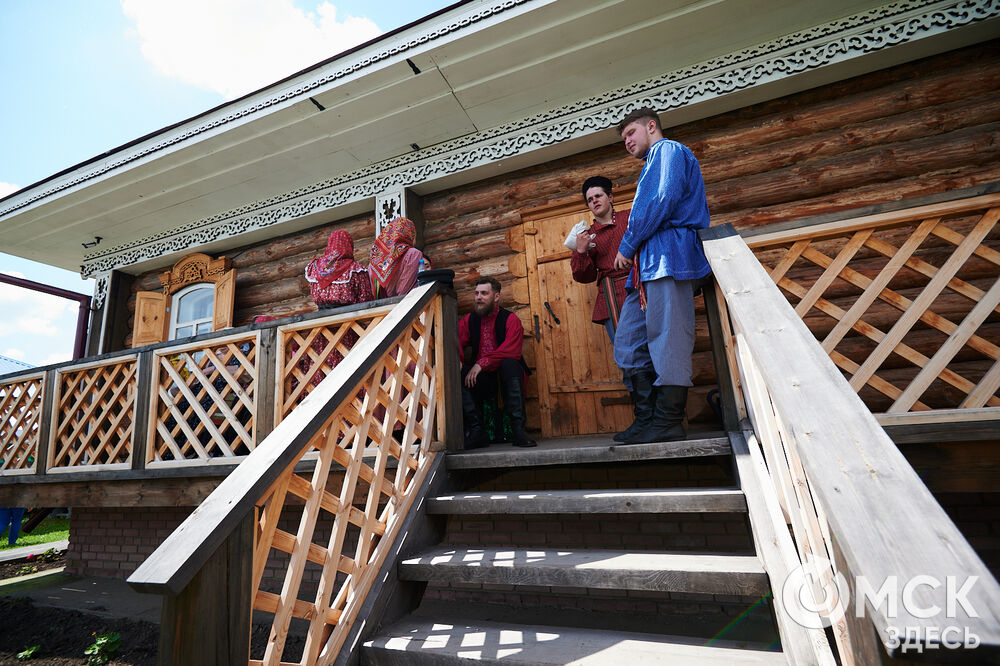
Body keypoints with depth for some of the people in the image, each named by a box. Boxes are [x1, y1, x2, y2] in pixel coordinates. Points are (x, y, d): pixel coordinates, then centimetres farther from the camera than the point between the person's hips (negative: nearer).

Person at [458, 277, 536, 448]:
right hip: (482, 379, 3)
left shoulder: (510, 319, -3)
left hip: (506, 376, -3)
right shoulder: (469, 321, 11)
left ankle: (518, 430, -32)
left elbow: (511, 351, -19)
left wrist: (481, 363, -27)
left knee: (509, 364, -34)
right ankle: (477, 431, -23)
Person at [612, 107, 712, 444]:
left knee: (667, 340, -11)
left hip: (669, 256, -10)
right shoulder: (653, 164, 34)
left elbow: (662, 201, -12)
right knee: (628, 342, 4)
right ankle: (648, 418, 7)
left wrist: (627, 246, -7)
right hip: (647, 265, 10)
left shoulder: (668, 150, 6)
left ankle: (668, 423, -7)